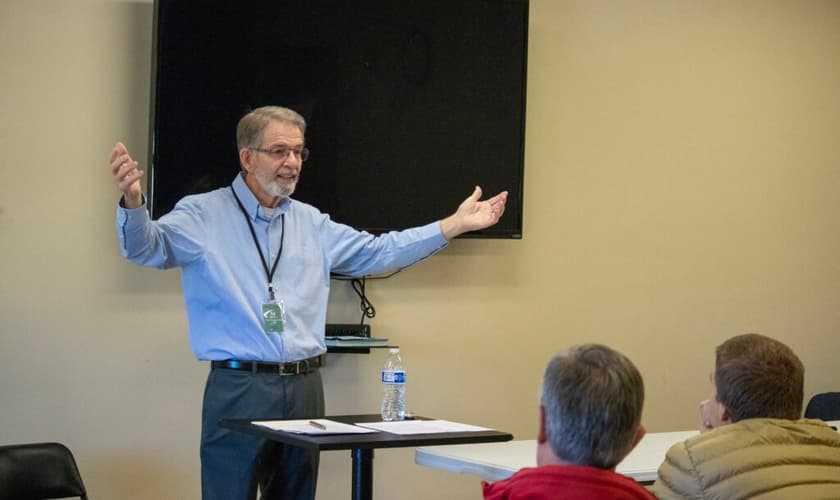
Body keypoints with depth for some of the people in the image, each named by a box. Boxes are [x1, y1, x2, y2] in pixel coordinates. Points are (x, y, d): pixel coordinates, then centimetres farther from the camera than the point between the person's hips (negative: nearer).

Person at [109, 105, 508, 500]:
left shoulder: (312, 223, 14)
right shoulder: (204, 214, -2)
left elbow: (377, 252, 18)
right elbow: (148, 246, -16)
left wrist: (454, 225, 12)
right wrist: (133, 201, -39)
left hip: (305, 388, 6)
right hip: (238, 389, -5)